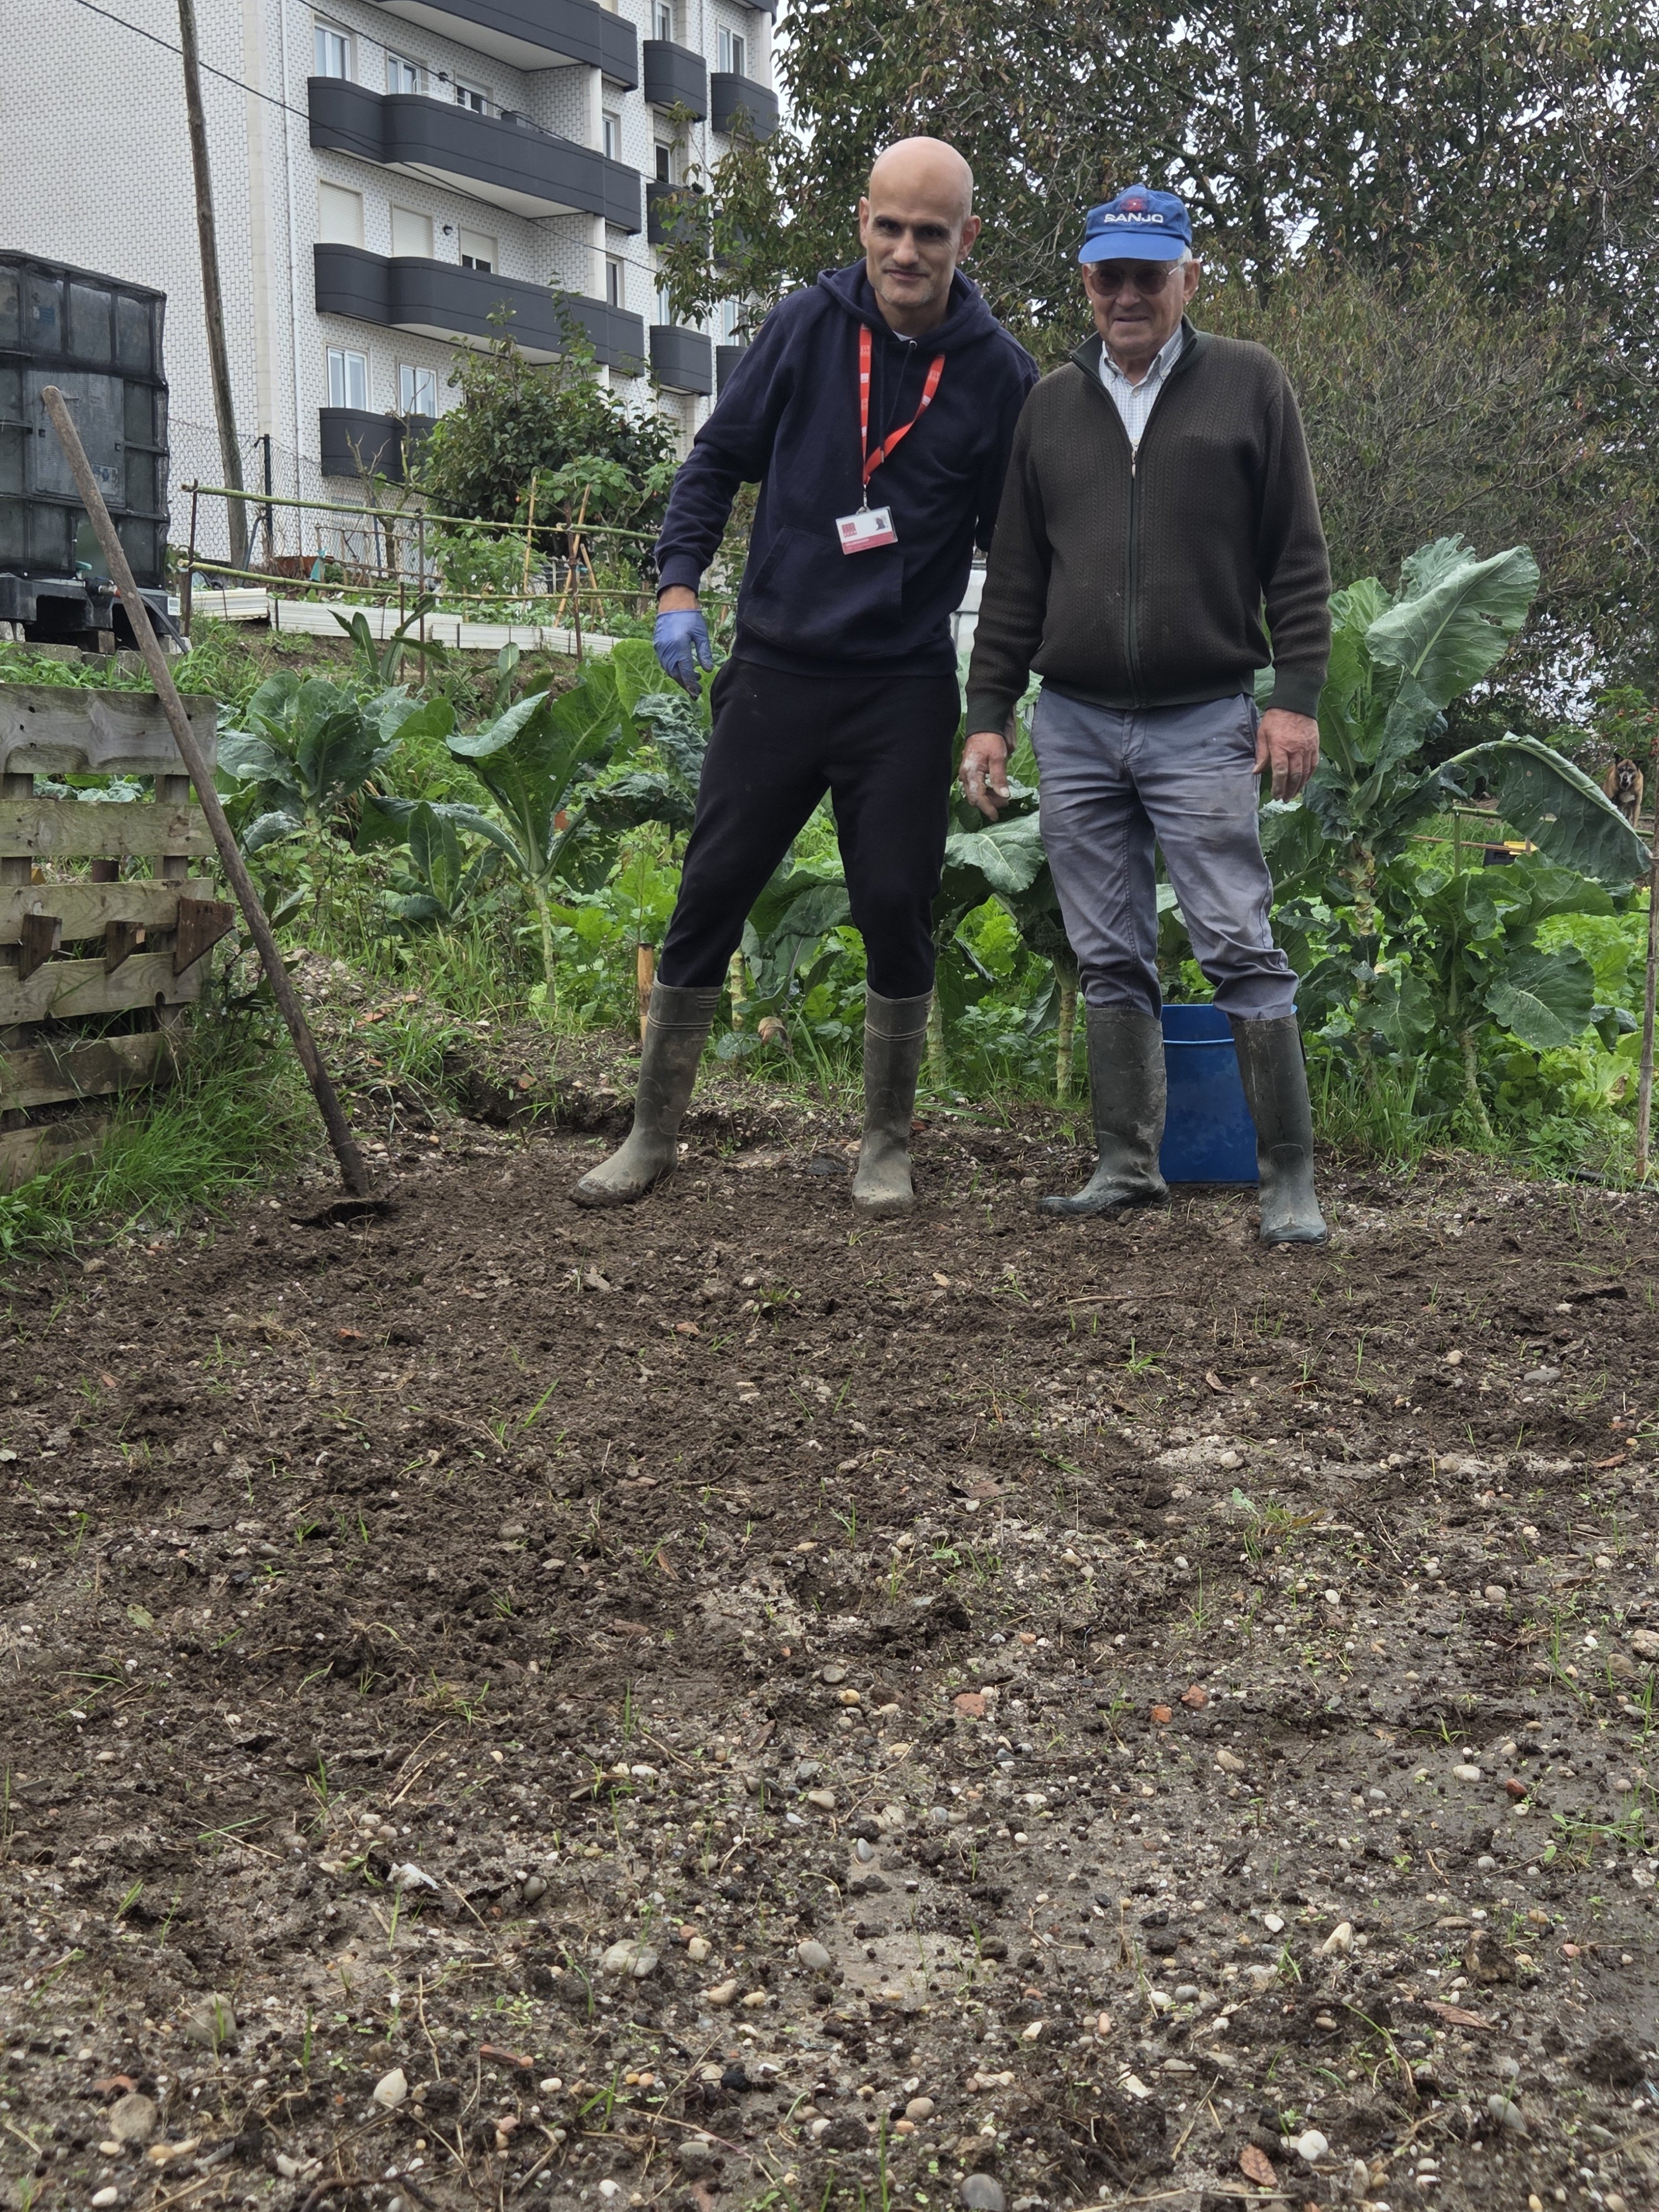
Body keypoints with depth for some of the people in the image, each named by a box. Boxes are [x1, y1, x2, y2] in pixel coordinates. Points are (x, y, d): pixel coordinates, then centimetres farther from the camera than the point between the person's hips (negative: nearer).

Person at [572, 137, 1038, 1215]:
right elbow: (719, 457, 10)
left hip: (907, 691, -1)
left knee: (897, 911, 0)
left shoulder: (999, 373, -2)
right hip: (776, 670, 1)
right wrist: (679, 585, -3)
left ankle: (888, 1146, 18)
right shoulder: (807, 326, 0)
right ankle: (654, 1135, 16)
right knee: (710, 895, 3)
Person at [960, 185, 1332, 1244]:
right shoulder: (1050, 405, 13)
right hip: (1074, 726, 4)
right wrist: (989, 713, 8)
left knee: (1242, 948, -7)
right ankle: (1130, 1165, 15)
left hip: (1202, 721, -3)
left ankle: (1291, 1177, 1)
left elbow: (1298, 558, 2)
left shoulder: (1249, 383, 4)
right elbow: (1015, 579, 15)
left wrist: (1297, 697, -6)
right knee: (1112, 960, 6)